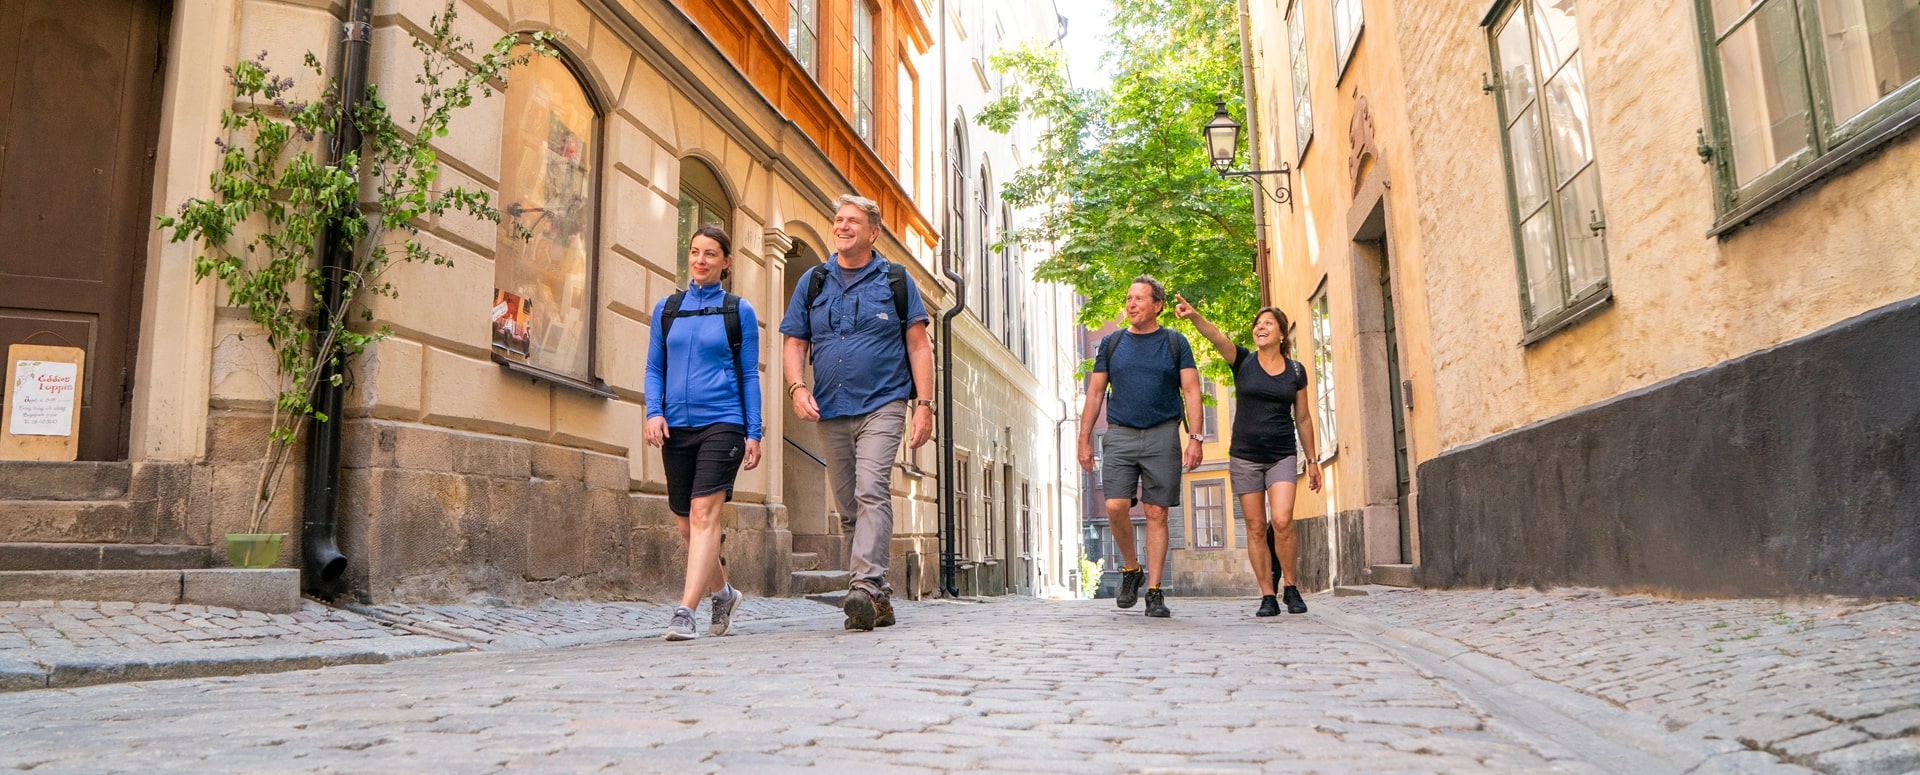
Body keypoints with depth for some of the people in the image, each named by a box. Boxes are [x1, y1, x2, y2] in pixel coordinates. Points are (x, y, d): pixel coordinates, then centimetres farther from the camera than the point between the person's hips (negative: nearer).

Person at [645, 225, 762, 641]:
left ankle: (685, 611, -20)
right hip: (676, 427, 4)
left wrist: (754, 433, -1)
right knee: (687, 524, 11)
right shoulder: (666, 308, 12)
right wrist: (654, 411, -4)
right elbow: (654, 368, 14)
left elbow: (750, 375, 4)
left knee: (704, 513, -18)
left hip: (722, 423, -4)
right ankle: (723, 592, 33)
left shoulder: (739, 310, 4)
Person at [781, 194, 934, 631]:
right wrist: (798, 387, -9)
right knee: (848, 507, 7)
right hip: (830, 412, 4)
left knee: (871, 492, -21)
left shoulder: (895, 280, 6)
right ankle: (880, 599, 15)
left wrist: (924, 404, -6)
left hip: (882, 404, -4)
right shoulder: (813, 283, 14)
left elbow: (918, 345, 3)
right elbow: (795, 344, 11)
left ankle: (866, 586, -28)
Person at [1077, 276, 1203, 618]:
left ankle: (1155, 592, 5)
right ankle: (1131, 568, 13)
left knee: (1156, 513, -1)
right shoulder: (1112, 344, 12)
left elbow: (1191, 392, 3)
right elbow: (1095, 393, 13)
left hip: (1162, 436, -1)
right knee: (1116, 506, -11)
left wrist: (1195, 438, -8)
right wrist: (1084, 440, 7)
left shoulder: (1175, 343, 7)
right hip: (1120, 435, 1)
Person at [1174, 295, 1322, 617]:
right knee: (1256, 527, 1)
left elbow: (1302, 418, 12)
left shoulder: (1295, 371, 6)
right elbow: (1215, 336, -18)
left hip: (1282, 457, 0)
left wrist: (1312, 460, 13)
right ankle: (1267, 596, 9)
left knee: (1282, 520, -15)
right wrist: (1193, 315, -37)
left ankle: (1291, 587, 4)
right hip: (1244, 457, 0)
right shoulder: (1243, 361, 1)